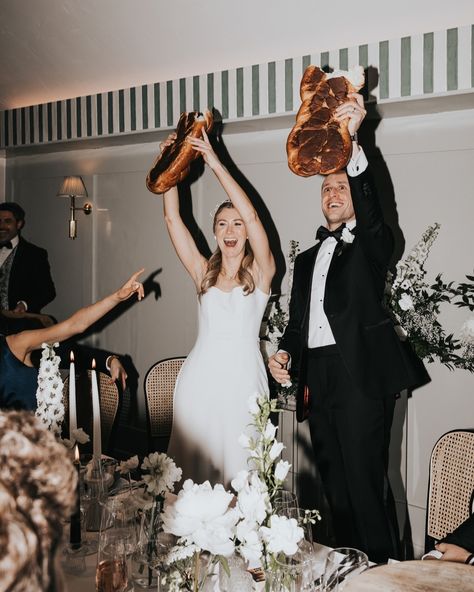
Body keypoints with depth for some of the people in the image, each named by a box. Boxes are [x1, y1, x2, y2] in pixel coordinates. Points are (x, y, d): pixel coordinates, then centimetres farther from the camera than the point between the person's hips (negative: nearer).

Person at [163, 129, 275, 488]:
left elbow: (253, 217, -13)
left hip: (242, 377, -3)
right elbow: (173, 218, 5)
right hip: (200, 376, 3)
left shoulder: (260, 273, 1)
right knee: (196, 463, 7)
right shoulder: (204, 272, 10)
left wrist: (215, 164, -15)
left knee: (237, 464, 1)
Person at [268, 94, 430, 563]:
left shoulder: (371, 244, 5)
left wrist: (352, 144, -31)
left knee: (366, 483, -9)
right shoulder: (308, 259, 24)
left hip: (361, 374, -6)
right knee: (335, 485, 10)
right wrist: (284, 352, 1)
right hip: (318, 379, 6)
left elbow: (369, 207, -16)